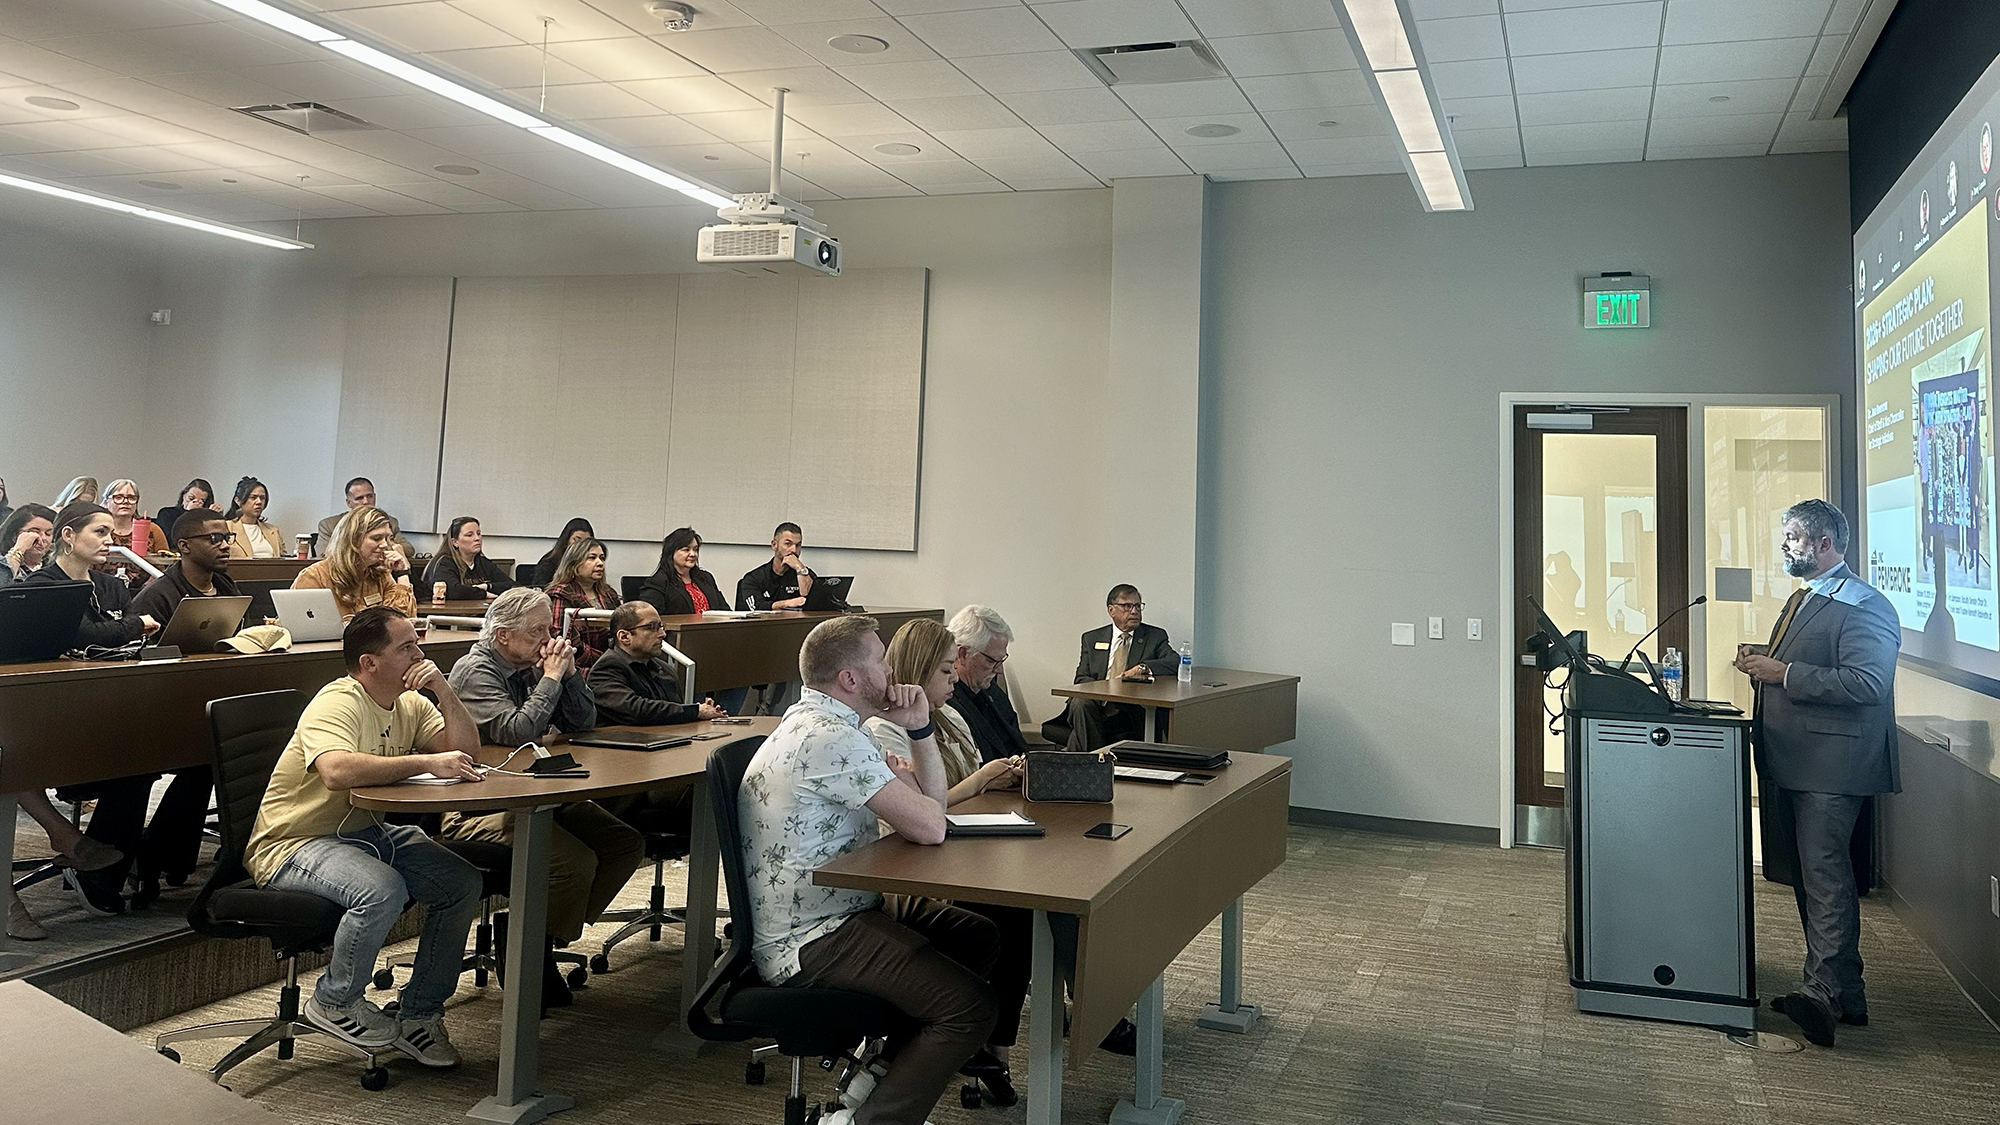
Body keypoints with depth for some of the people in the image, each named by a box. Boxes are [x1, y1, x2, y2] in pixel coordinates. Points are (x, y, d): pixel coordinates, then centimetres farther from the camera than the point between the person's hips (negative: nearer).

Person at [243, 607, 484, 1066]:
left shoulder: (409, 703, 6)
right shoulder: (337, 704, -21)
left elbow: (466, 751, 0)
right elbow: (337, 771, -41)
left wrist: (444, 690, -13)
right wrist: (426, 762, -39)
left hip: (367, 833, 8)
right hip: (292, 845, -8)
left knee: (463, 882, -11)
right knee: (382, 889, -35)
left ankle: (418, 1013, 4)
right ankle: (332, 1003, -6)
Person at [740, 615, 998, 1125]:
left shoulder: (821, 721, 11)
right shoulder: (830, 738, -22)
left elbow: (930, 800, 12)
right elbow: (929, 826, -24)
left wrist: (919, 728, -4)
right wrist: (900, 776, -3)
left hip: (844, 906, 11)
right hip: (810, 941, -11)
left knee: (981, 939, 15)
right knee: (970, 1006, -20)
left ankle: (883, 1068, 21)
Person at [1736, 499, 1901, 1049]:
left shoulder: (1864, 606, -12)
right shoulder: (1802, 600, 20)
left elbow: (1867, 682, -23)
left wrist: (1783, 672, -21)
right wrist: (1762, 663, 8)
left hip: (1831, 764, -10)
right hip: (1789, 763, 10)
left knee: (1824, 875, -12)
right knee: (1807, 875, 13)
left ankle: (1825, 994, -9)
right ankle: (1843, 992, 22)